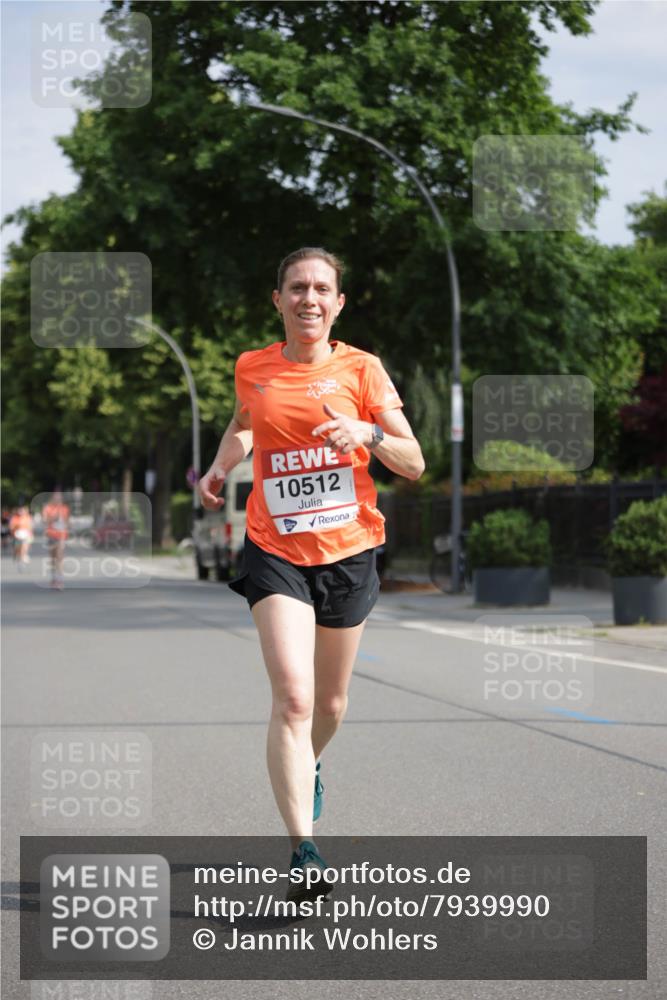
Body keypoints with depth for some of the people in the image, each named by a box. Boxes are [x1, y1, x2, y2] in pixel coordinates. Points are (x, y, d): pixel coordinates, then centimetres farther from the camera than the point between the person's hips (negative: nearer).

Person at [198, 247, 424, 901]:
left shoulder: (361, 369, -3)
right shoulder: (251, 369, 3)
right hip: (275, 552, -1)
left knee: (330, 702, 16)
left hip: (347, 551, 1)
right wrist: (221, 466, 8)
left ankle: (307, 770, 50)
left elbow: (414, 463, -3)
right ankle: (303, 850, -21)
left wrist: (368, 433, -21)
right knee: (292, 698, -18)